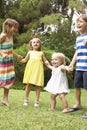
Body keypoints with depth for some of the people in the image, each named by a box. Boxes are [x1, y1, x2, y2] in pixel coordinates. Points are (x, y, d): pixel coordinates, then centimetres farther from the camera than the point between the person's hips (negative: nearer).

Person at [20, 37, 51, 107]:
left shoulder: (41, 53, 15)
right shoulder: (30, 52, 17)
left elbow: (45, 61, 14)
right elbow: (25, 60, 21)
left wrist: (49, 66, -4)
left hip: (38, 70, -1)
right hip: (30, 70, 1)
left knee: (38, 85, -3)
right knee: (29, 84, -1)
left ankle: (37, 101, 4)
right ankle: (26, 100, 10)